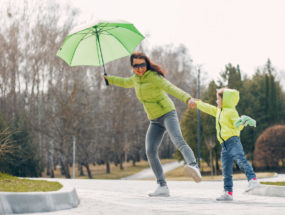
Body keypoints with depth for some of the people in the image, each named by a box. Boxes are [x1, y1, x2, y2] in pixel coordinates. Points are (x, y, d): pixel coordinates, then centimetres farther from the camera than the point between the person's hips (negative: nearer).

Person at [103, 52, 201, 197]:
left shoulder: (153, 77, -14)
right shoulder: (136, 78, 11)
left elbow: (171, 88, -29)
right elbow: (126, 83, 36)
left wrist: (187, 98, -45)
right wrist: (109, 79, 48)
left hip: (167, 114, -7)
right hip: (155, 121, 7)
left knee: (178, 141, -33)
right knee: (150, 151, -10)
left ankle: (194, 166, -57)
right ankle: (162, 186, -9)